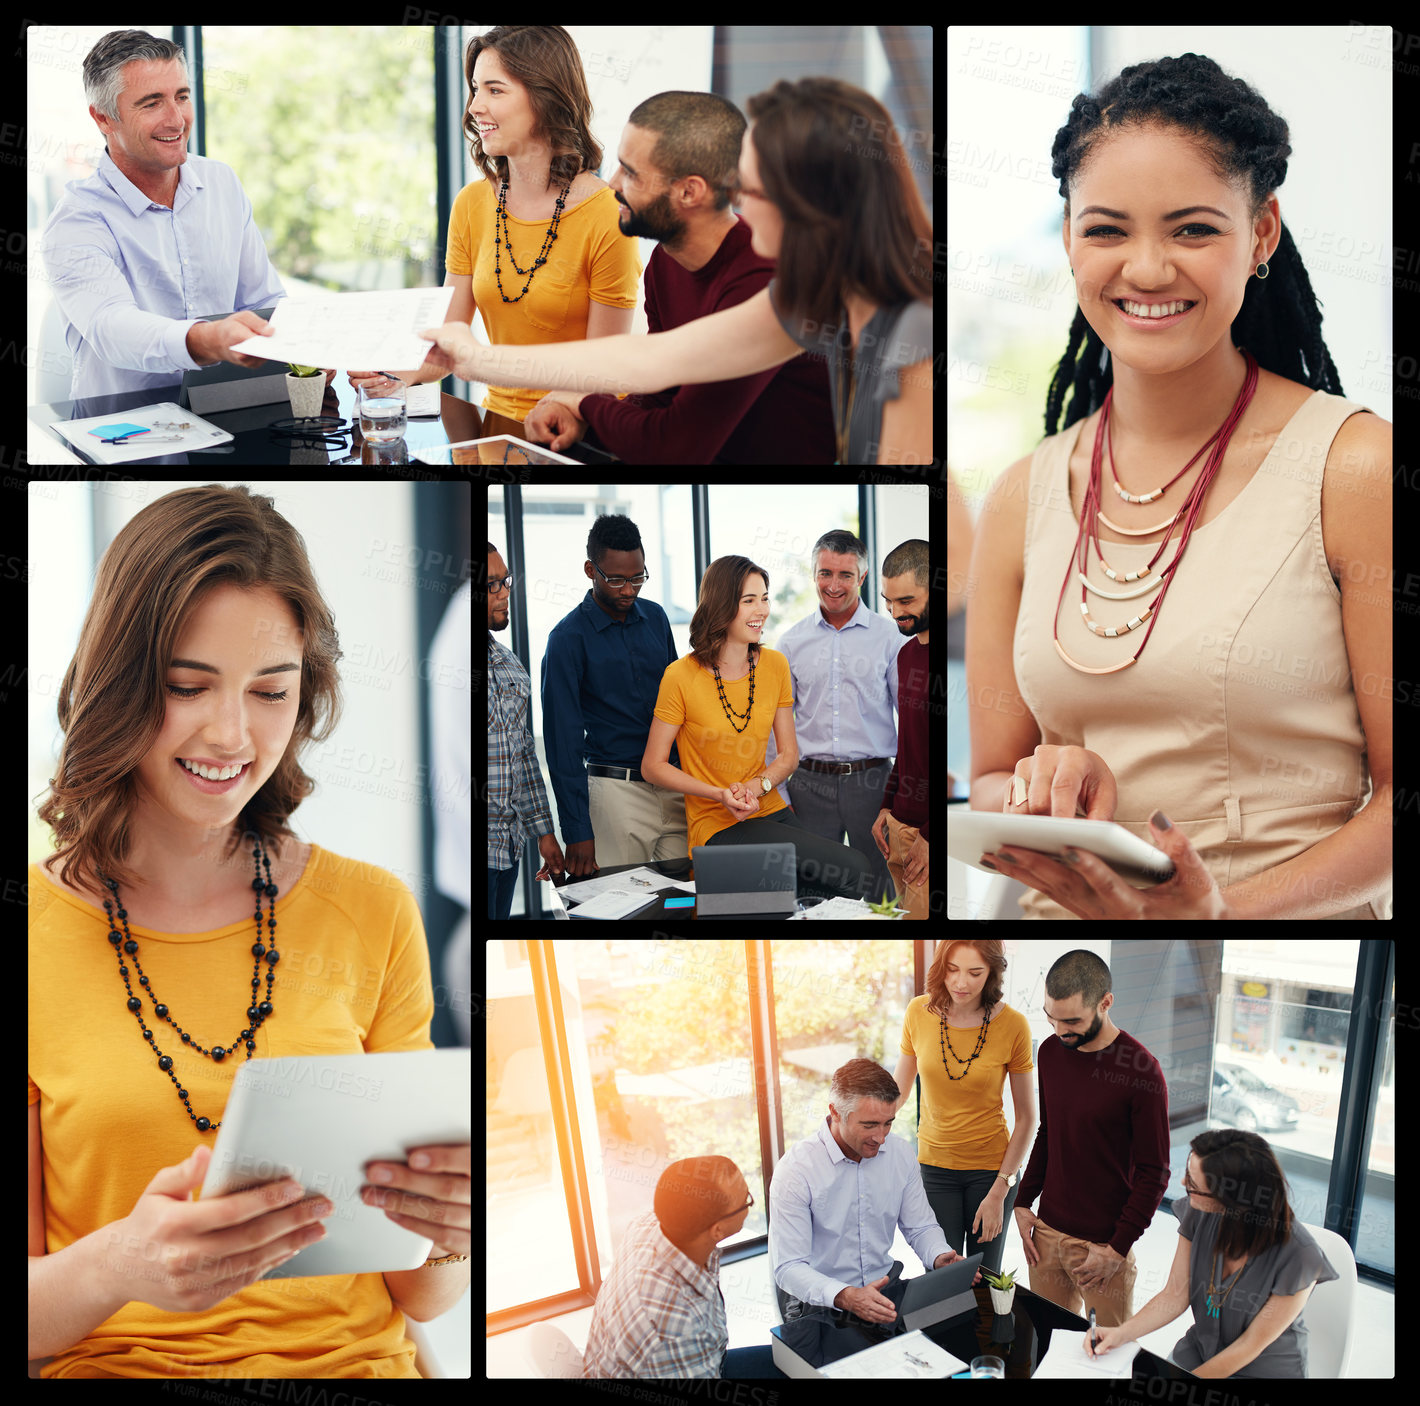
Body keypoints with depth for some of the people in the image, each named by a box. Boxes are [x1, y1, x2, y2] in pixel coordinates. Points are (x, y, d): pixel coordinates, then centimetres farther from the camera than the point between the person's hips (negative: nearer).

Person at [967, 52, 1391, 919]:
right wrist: (1046, 792, -11)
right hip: (1061, 910, 3)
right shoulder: (1023, 499, 6)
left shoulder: (1356, 467, -5)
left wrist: (1230, 909, -20)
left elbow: (1403, 793, -5)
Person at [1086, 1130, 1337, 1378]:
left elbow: (1250, 1345, -16)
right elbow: (1175, 1295, -2)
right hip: (1199, 1348, 4)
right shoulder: (1198, 1213, -13)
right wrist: (1123, 1333, -16)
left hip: (1266, 1369, -4)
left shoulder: (1298, 1255, -26)